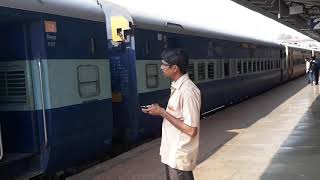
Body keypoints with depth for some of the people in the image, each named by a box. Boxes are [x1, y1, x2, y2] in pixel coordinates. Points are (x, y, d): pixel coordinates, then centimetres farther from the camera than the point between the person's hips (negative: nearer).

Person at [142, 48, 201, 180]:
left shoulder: (188, 91, -25)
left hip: (179, 156, -9)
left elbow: (191, 130, -26)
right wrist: (159, 110, 2)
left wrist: (162, 113, -21)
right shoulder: (176, 87, 6)